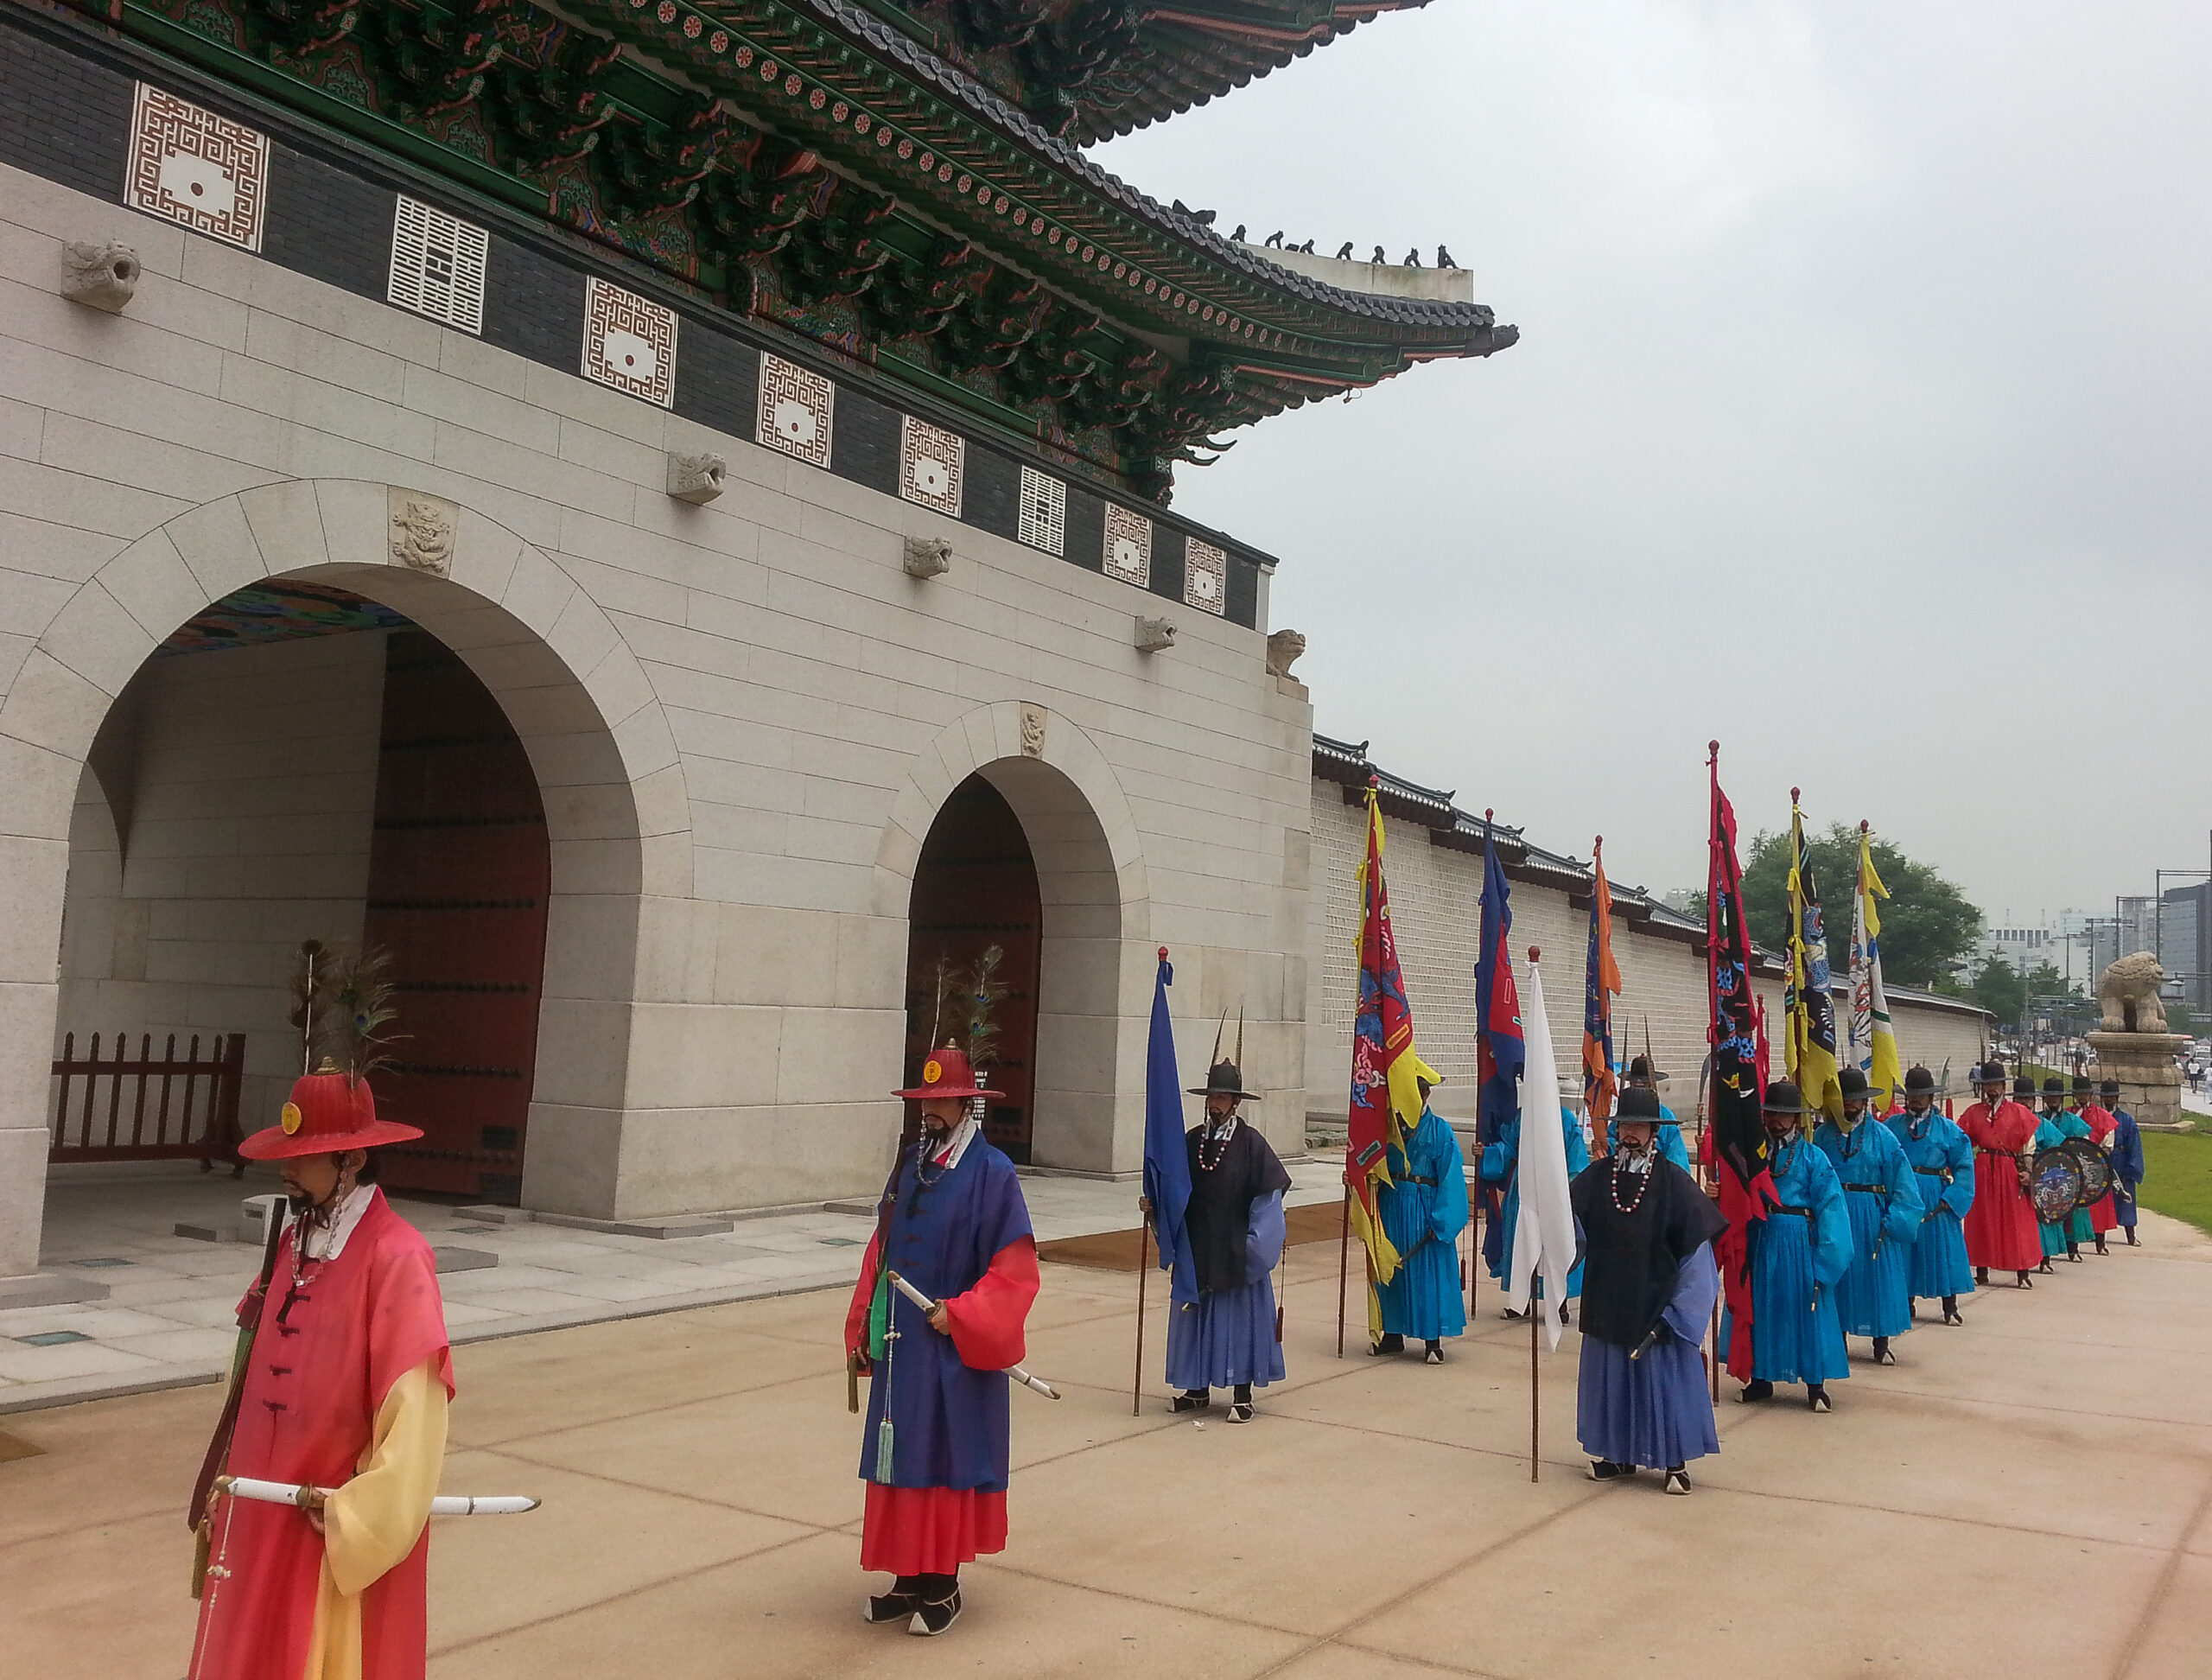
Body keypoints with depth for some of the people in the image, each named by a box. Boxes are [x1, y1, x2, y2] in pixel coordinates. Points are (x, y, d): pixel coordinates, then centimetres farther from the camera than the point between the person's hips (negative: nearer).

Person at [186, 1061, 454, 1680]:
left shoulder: (396, 1257, -20)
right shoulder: (293, 1244, 6)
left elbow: (414, 1408, -22)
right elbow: (260, 1373, 13)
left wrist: (360, 1514, -19)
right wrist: (229, 1486, 12)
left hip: (342, 1529, -7)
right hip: (265, 1511, 8)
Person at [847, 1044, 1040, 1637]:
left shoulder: (992, 1173, -12)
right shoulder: (909, 1163, 7)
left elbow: (1016, 1270, -13)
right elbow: (880, 1251, 13)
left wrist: (960, 1316, -21)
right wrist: (861, 1331, 9)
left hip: (955, 1352, -6)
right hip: (899, 1350, 6)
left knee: (946, 1462, 3)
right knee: (897, 1459, 12)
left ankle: (942, 1586, 16)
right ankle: (909, 1579, 25)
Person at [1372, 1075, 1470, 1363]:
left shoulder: (1439, 1130, -7)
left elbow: (1450, 1177, -9)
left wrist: (1440, 1220, -15)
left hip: (1424, 1209, -4)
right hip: (1393, 1207, 4)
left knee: (1429, 1272, 0)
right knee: (1391, 1270, 10)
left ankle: (1433, 1341, 10)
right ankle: (1393, 1335, 23)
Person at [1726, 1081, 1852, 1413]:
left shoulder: (1812, 1156, -2)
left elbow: (1829, 1204, -7)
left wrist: (1826, 1254, -13)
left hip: (1799, 1243, -3)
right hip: (1761, 1240, 3)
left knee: (1806, 1307, 0)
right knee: (1760, 1307, 10)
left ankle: (1815, 1385, 10)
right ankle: (1761, 1378, 22)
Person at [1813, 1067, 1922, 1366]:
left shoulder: (1882, 1136, 1)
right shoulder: (1821, 1135, 3)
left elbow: (1901, 1180, -1)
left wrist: (1892, 1219, -9)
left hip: (1872, 1216, -1)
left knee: (1878, 1276, 2)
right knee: (1836, 1278, 6)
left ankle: (1881, 1346, 13)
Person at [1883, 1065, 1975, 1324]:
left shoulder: (1948, 1129, 3)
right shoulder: (1891, 1126, 7)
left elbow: (1964, 1167, -1)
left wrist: (1950, 1198, -12)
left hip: (1935, 1198, -1)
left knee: (1943, 1248, -2)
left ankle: (1950, 1308, 6)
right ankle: (1906, 1303, 17)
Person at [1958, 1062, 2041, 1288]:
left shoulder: (2018, 1112, 5)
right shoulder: (1973, 1113, 10)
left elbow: (2029, 1149, 2)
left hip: (2009, 1173, -2)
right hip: (1981, 1173, 2)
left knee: (2017, 1223, -1)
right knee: (1980, 1221, 5)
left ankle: (2023, 1273, 3)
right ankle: (1982, 1271, 12)